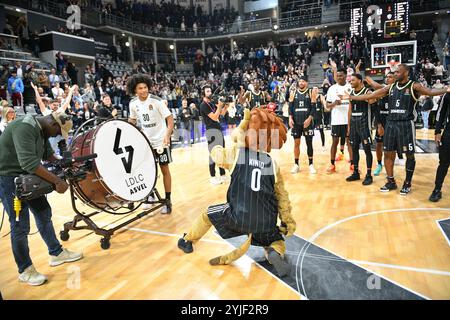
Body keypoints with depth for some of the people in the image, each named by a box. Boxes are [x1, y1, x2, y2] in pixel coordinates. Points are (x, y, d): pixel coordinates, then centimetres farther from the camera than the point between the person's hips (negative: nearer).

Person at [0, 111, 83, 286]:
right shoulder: (24, 128, -27)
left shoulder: (41, 130, 3)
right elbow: (28, 162, -37)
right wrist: (57, 181, -35)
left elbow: (47, 154, 13)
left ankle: (56, 253, 27)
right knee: (20, 226, -3)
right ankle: (25, 270, 14)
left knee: (43, 212, 13)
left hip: (27, 176, 9)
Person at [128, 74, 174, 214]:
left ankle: (168, 201, 10)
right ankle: (151, 196, 29)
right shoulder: (133, 103, -4)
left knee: (164, 169, 2)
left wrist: (167, 135, -33)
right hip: (145, 141, 4)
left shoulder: (156, 101, -18)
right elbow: (132, 119, 14)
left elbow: (170, 118, -20)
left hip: (161, 141, -4)